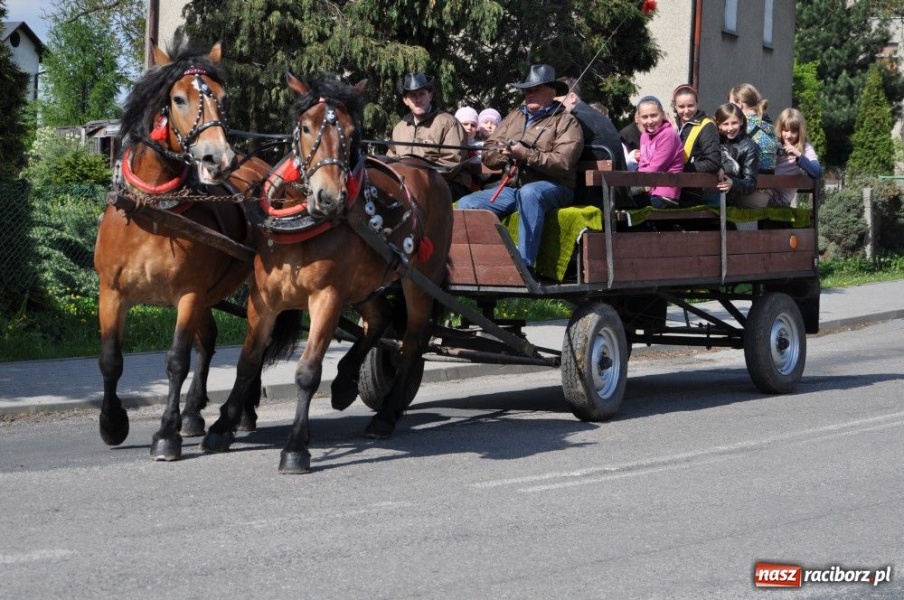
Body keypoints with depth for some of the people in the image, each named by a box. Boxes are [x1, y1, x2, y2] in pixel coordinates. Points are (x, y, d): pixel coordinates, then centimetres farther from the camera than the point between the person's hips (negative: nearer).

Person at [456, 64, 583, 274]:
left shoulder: (565, 121, 1)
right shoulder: (514, 117, 20)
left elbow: (563, 163, -15)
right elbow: (488, 154, 14)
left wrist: (526, 154, -22)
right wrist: (504, 154, -9)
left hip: (551, 187, -6)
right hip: (511, 187, 6)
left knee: (529, 193, -40)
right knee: (466, 205, -12)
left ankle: (525, 263, -40)